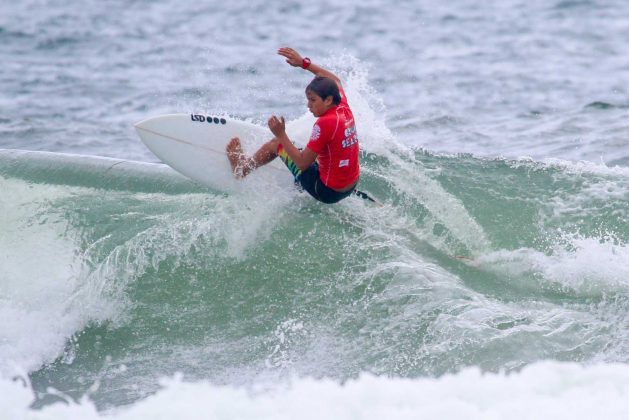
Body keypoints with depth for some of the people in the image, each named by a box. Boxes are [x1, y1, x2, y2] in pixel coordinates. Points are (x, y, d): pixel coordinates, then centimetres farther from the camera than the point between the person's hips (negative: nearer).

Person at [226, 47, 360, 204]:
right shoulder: (343, 108, -3)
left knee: (276, 143, 8)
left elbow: (302, 164, -24)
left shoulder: (325, 123, -26)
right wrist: (303, 63, 18)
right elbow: (334, 80, 20)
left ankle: (242, 168, 34)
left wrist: (281, 134, -19)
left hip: (328, 191, -8)